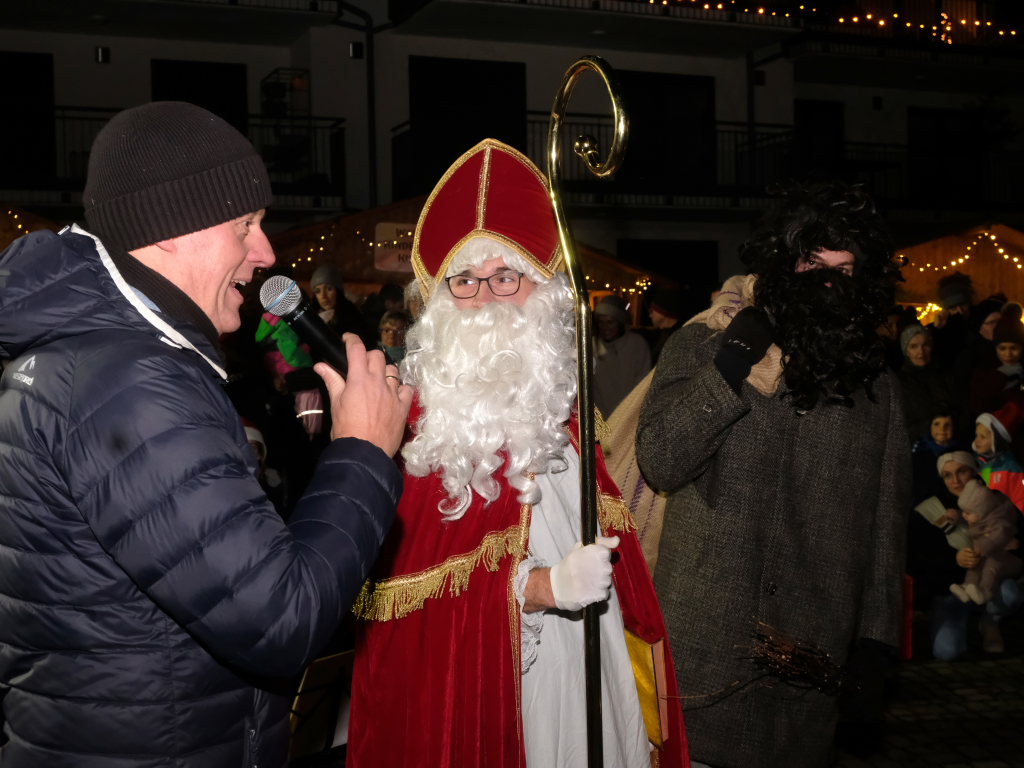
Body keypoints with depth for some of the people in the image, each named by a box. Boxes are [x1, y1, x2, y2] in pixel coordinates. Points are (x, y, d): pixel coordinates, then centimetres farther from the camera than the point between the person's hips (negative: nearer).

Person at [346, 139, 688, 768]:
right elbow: (396, 586, -14)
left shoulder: (560, 397, 6)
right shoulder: (413, 418, -10)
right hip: (480, 692, -5)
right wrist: (539, 586, -21)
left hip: (589, 677, 5)